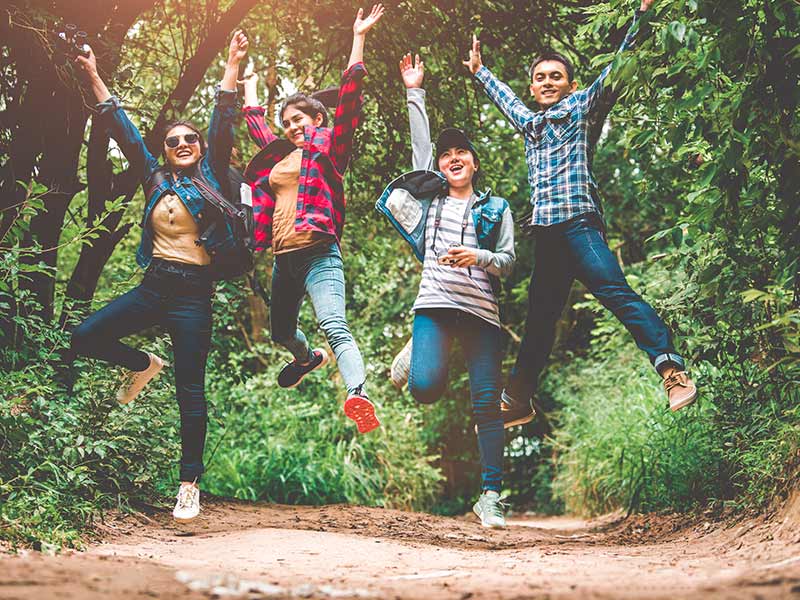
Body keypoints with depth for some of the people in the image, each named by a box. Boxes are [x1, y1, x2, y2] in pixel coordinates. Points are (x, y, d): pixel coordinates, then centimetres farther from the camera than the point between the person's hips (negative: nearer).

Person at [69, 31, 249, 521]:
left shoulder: (211, 176, 3)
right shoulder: (155, 179, 11)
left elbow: (223, 123, -4)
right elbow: (124, 130, 11)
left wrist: (233, 65, -10)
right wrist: (95, 79, 10)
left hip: (195, 292, -4)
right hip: (154, 286, 4)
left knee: (190, 391, -3)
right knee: (86, 337, -9)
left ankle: (191, 485, 4)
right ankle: (144, 365, 21)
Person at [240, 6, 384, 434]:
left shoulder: (329, 147, 4)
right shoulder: (279, 155, 19)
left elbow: (348, 98, -5)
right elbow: (256, 122, 36)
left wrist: (359, 39, -9)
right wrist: (250, 81, 48)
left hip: (319, 254, -8)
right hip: (284, 258, 8)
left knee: (334, 326, -28)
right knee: (280, 331, 25)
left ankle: (359, 396, -47)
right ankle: (308, 359, 58)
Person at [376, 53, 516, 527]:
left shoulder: (496, 209, 16)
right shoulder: (430, 196, 18)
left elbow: (509, 261, 9)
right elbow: (421, 143, 18)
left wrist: (479, 257, -11)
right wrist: (415, 92, 20)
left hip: (483, 309, 0)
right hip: (436, 304, 0)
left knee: (487, 402, -6)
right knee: (426, 388, -22)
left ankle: (490, 495, -1)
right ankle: (417, 355, 18)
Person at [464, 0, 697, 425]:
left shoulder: (581, 108, 8)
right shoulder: (529, 123, 25)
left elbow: (616, 69, -1)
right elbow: (504, 98, 45)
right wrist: (479, 71, 57)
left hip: (578, 221, -7)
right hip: (546, 230, 7)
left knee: (614, 290, -23)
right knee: (540, 315, 10)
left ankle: (673, 369, -31)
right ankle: (516, 399, 14)